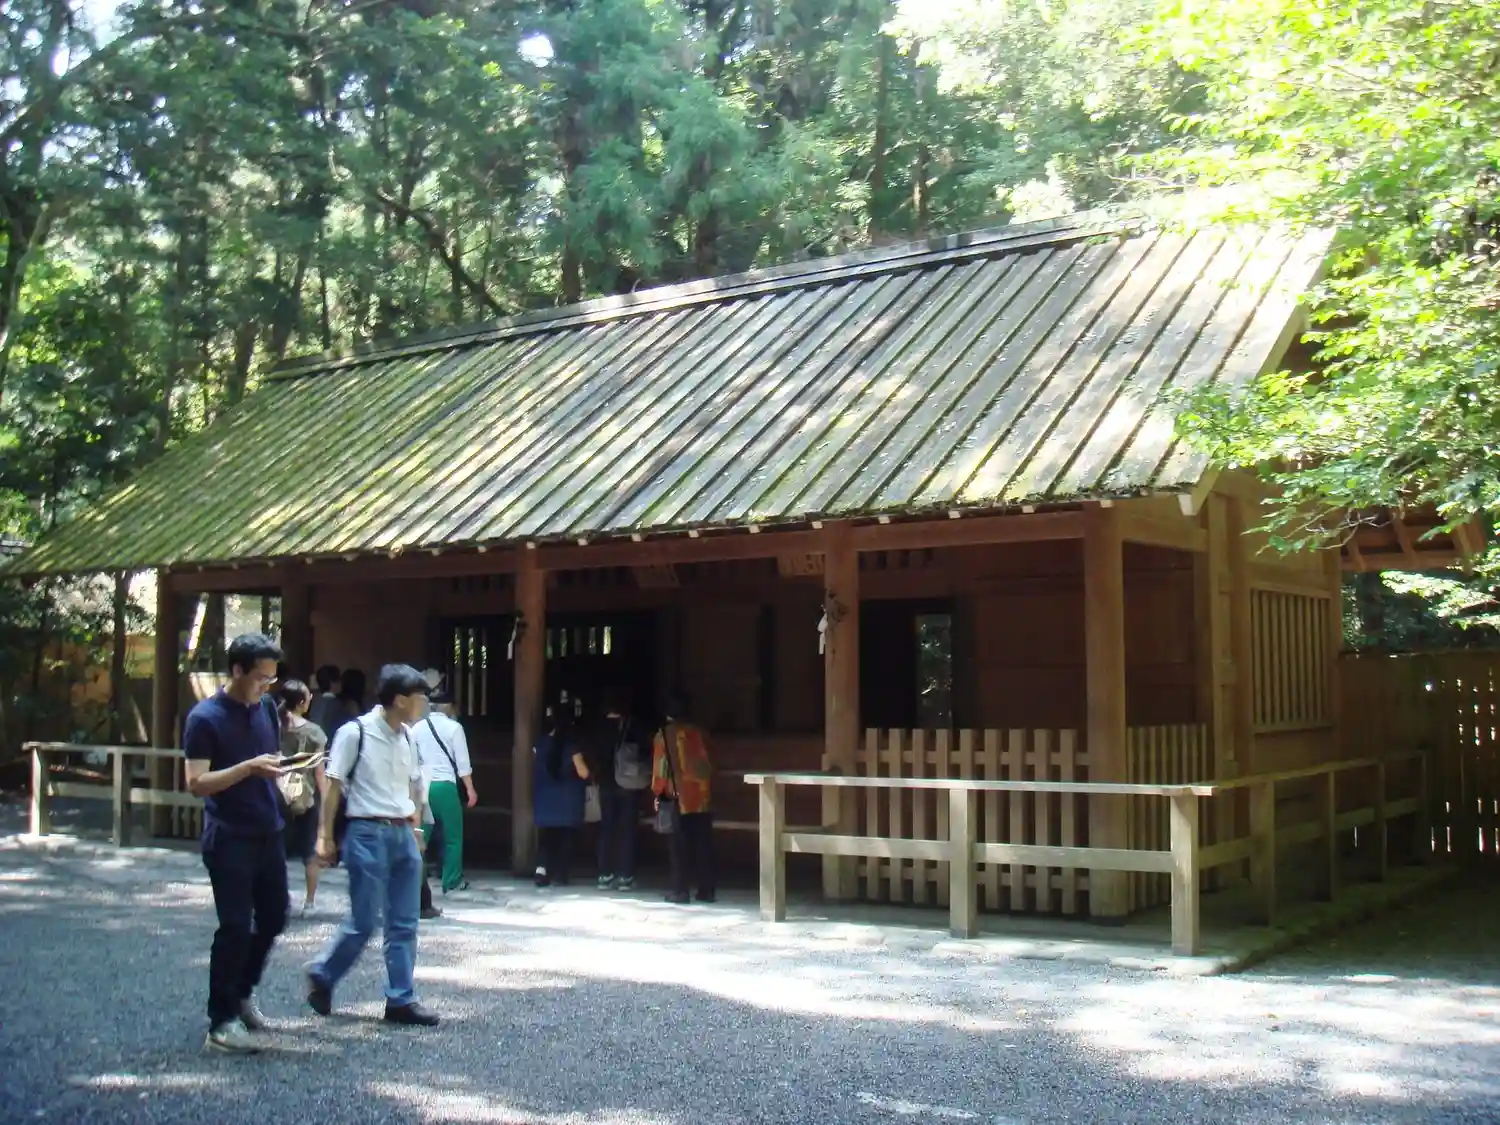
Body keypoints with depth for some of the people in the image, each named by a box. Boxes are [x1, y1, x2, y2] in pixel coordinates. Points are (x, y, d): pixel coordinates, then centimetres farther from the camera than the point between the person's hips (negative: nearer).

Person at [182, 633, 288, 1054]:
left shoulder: (266, 707, 8)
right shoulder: (205, 718, -12)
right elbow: (196, 783, -18)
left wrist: (284, 766, 3)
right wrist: (249, 768, -27)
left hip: (267, 833, 7)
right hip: (229, 840, -7)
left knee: (273, 919, 14)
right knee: (235, 928, -6)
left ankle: (243, 992, 36)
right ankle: (221, 1023, 5)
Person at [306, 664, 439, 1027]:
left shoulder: (405, 737, 9)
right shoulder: (355, 732, -11)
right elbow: (334, 785, -8)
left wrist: (414, 828, 15)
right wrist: (325, 836, -8)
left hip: (403, 835, 7)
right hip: (368, 834, -7)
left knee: (404, 924, 6)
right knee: (363, 921, -2)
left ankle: (400, 1000, 12)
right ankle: (322, 976, 21)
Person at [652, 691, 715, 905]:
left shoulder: (664, 735, -4)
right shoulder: (699, 732, 6)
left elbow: (661, 767, -4)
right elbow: (708, 763, 10)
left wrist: (658, 793, 7)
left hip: (678, 798, -3)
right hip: (702, 797, 3)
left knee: (679, 845, 1)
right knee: (703, 844, 6)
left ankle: (680, 891, 0)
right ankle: (706, 890, 7)